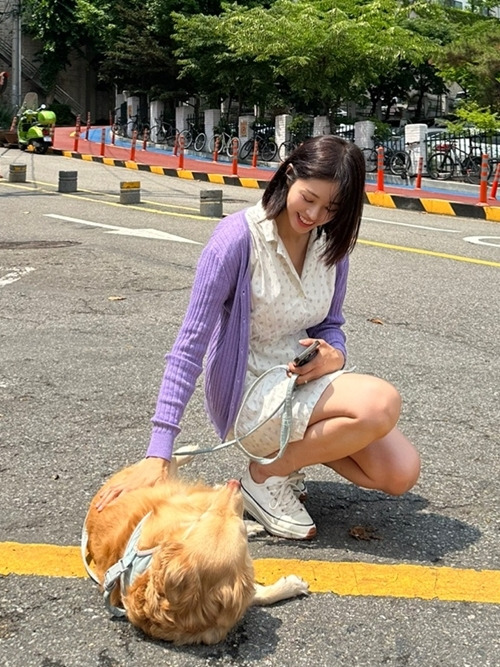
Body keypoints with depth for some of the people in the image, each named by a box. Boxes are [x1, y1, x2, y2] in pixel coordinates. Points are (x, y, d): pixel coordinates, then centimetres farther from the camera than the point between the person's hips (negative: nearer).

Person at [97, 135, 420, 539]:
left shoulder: (332, 242, 1)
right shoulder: (238, 237, -19)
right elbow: (191, 343, -22)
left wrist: (333, 356, -15)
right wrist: (158, 455, -28)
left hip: (306, 382, 7)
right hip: (251, 395, -7)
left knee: (401, 474, -8)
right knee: (383, 403, -28)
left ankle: (291, 446, 12)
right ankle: (266, 477, -9)